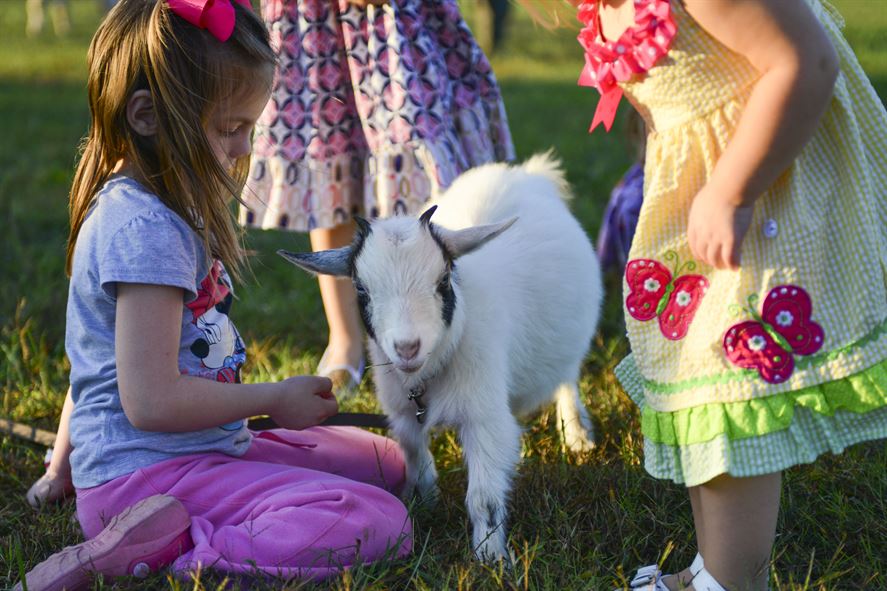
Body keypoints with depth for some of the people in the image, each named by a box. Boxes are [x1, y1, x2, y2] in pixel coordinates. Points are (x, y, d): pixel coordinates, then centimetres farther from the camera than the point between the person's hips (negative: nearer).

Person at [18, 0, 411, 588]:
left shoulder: (154, 210, 12)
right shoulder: (145, 230, -20)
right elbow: (152, 401, -22)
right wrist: (275, 398, -9)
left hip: (205, 451, 11)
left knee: (385, 461, 16)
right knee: (377, 524, -24)